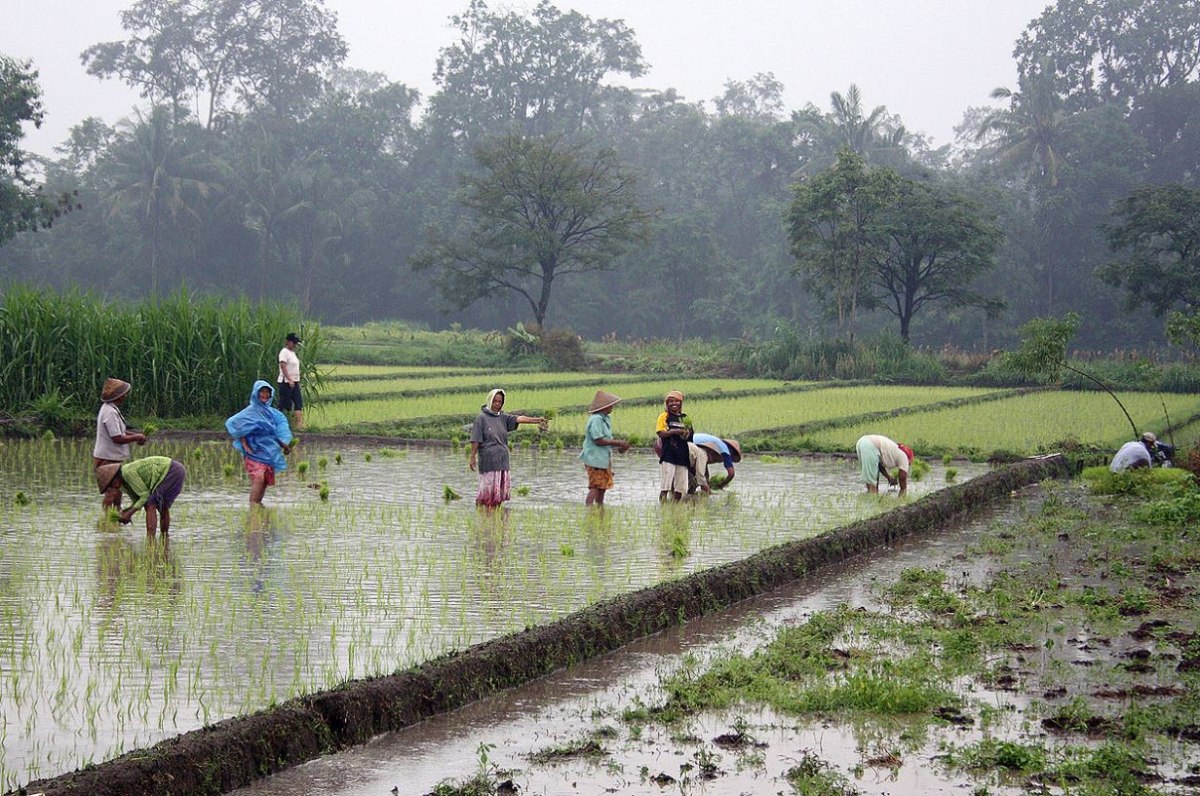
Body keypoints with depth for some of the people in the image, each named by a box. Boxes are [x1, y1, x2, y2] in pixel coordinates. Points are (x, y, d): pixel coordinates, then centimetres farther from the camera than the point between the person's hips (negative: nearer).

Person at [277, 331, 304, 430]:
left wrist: (297, 380, 17)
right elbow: (283, 366, -20)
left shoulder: (293, 352, 16)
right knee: (284, 405, -4)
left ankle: (299, 424, -5)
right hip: (286, 382, -9)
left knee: (298, 403, 0)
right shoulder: (284, 352, -11)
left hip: (295, 382, 9)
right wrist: (289, 379, -26)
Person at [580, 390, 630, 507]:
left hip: (604, 459, 10)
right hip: (595, 459, -10)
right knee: (595, 488, -11)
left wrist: (619, 446, 7)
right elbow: (599, 440, -23)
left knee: (602, 488, 12)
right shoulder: (596, 419, -18)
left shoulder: (605, 419, 13)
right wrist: (617, 443, -16)